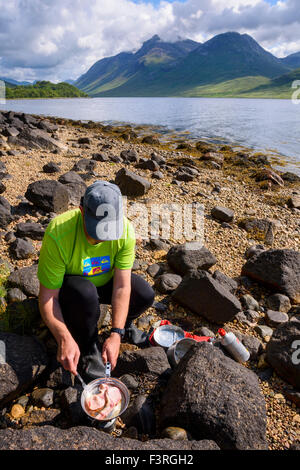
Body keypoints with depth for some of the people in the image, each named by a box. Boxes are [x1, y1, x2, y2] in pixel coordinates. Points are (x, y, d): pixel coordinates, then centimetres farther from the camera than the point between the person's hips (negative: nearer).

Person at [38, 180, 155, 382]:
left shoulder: (125, 229, -26)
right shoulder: (58, 234, -35)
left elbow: (122, 286, -25)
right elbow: (47, 297, -30)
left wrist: (116, 334, -33)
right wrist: (64, 339, -43)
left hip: (105, 281, 3)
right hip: (67, 285, -2)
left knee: (145, 295, -20)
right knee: (86, 293, -37)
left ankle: (124, 325, 14)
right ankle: (89, 350, -9)